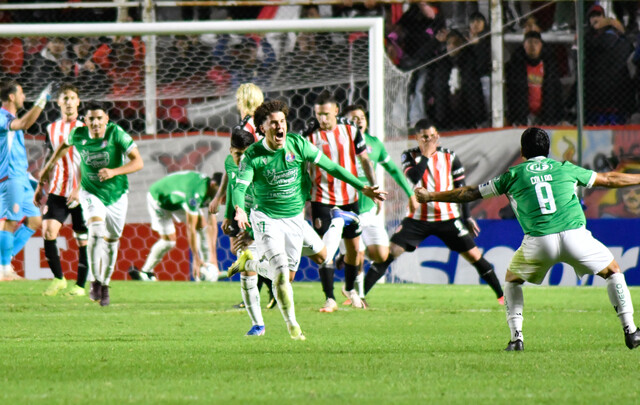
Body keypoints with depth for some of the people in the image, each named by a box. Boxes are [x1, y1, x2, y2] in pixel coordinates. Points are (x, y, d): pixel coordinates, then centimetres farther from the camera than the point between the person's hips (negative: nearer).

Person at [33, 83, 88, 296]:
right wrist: (40, 187, 16)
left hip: (80, 192, -3)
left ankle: (80, 284, 9)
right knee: (48, 230, -11)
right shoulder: (52, 129, 11)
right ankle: (58, 278, 3)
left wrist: (79, 190, -17)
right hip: (57, 191, 3)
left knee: (83, 239, 0)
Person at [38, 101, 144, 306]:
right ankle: (95, 281, -13)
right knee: (96, 231, -24)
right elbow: (65, 145, 14)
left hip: (116, 194, 0)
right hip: (91, 193, 0)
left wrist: (114, 171, -38)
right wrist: (48, 167, 23)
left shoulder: (116, 133, -20)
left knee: (111, 241, 9)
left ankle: (105, 285, 29)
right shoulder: (78, 135, -12)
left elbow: (138, 162, -23)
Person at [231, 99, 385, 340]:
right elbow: (240, 186, -21)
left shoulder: (298, 144, -7)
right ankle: (292, 325, -8)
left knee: (289, 274, 8)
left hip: (294, 218, 4)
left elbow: (330, 166, 1)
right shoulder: (253, 156, -13)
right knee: (280, 272, -15)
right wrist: (239, 209, -44)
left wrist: (362, 188, 0)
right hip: (266, 218, -4)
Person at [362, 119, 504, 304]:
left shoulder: (449, 157, 2)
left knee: (473, 255, -3)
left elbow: (461, 189, 8)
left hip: (447, 218, 0)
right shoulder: (410, 156, 1)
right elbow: (414, 177, -19)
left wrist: (467, 217, 7)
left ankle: (502, 295, 8)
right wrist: (426, 154, -16)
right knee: (391, 252, -11)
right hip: (418, 218, 0)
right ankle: (359, 294, -7)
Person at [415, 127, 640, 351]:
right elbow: (608, 179, 28)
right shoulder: (565, 169, 17)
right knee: (612, 271, 21)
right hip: (575, 235, 0)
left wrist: (431, 196, 31)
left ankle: (516, 337, 14)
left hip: (538, 241, 0)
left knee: (512, 279, 27)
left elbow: (470, 193, 20)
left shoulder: (514, 175, 14)